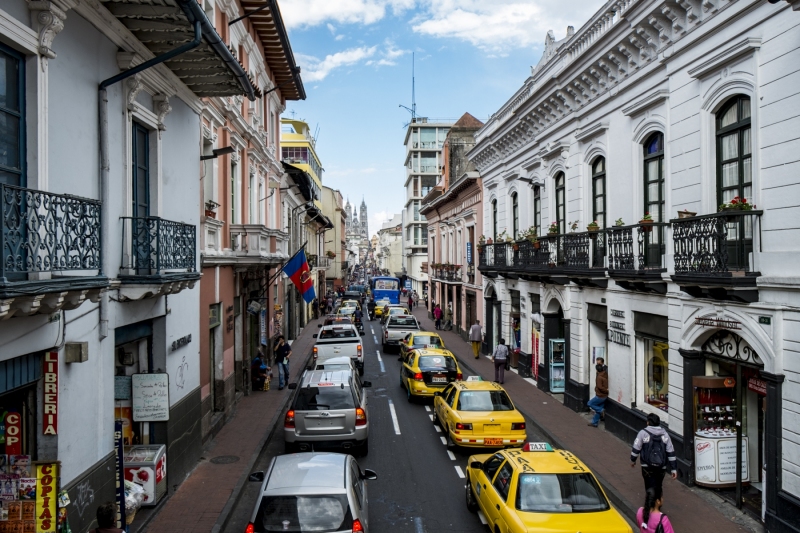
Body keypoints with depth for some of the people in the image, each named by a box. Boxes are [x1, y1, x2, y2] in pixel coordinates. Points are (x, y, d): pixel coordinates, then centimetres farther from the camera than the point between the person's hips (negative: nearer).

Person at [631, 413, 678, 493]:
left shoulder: (643, 433, -7)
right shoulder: (665, 434, 3)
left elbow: (636, 448, -5)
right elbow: (671, 453, 2)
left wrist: (633, 460, 12)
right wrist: (674, 469, 6)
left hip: (647, 467, -4)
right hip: (661, 468, 4)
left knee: (650, 487, 2)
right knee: (658, 487, 22)